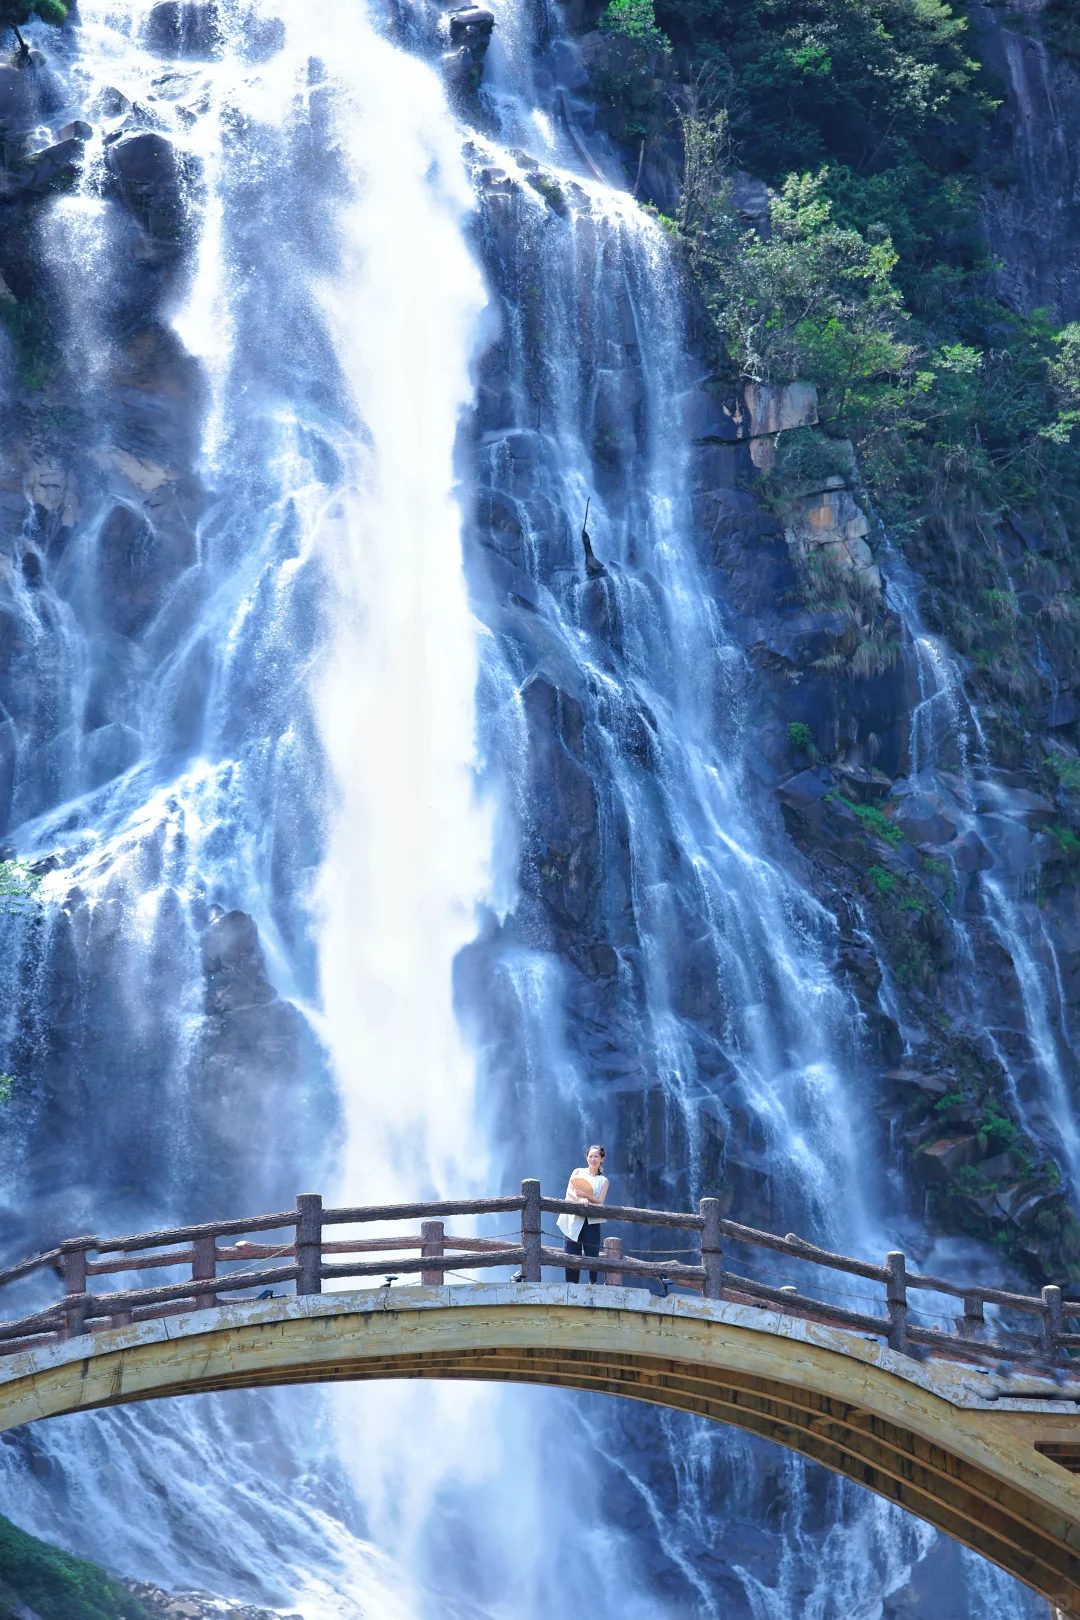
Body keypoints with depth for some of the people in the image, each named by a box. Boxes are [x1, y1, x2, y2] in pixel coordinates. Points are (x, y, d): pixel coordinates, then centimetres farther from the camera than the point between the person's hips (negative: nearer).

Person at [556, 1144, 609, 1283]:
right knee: (572, 1253, -5)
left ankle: (593, 1283, 8)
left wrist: (584, 1195, -18)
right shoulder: (577, 1172, 15)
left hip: (592, 1221, 0)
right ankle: (571, 1284, -2)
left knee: (592, 1253, -5)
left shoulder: (603, 1181, 14)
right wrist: (580, 1199, -21)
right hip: (573, 1218, 0)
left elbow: (600, 1201, -1)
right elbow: (569, 1190, 0)